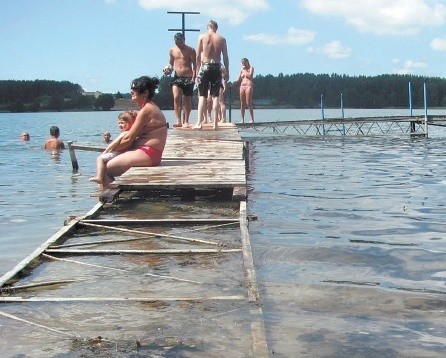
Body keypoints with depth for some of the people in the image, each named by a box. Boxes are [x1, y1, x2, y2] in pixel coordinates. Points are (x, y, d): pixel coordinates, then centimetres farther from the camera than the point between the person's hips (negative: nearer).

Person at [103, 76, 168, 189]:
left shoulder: (146, 110, -14)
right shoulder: (151, 108, 18)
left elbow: (128, 138, -14)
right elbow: (135, 137, 15)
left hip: (147, 153, -11)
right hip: (149, 154, 11)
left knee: (105, 168, -10)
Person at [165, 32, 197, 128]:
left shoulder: (190, 50, 0)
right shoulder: (172, 50, 10)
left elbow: (195, 64, -3)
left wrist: (193, 77, -12)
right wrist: (169, 69, -2)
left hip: (188, 77, -2)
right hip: (177, 77, 2)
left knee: (187, 100, 3)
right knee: (176, 97, -15)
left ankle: (186, 121, 13)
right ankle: (178, 121, -16)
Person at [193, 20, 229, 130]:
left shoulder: (202, 37, 2)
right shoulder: (221, 39, 6)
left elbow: (198, 56, -1)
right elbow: (225, 57, 4)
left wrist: (198, 68, 6)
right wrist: (227, 72, 9)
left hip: (205, 66, -1)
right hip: (216, 67, 1)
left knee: (202, 95, 3)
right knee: (215, 96, 5)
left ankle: (199, 122, -5)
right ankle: (215, 123, 2)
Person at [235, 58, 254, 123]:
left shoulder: (251, 68, 6)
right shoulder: (242, 70, 18)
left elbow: (250, 76, -11)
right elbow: (238, 80, 18)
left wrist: (245, 70, -4)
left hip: (248, 86, -5)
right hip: (242, 86, 5)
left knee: (248, 103, -11)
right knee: (242, 104, 1)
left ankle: (252, 119, -9)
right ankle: (242, 120, 3)